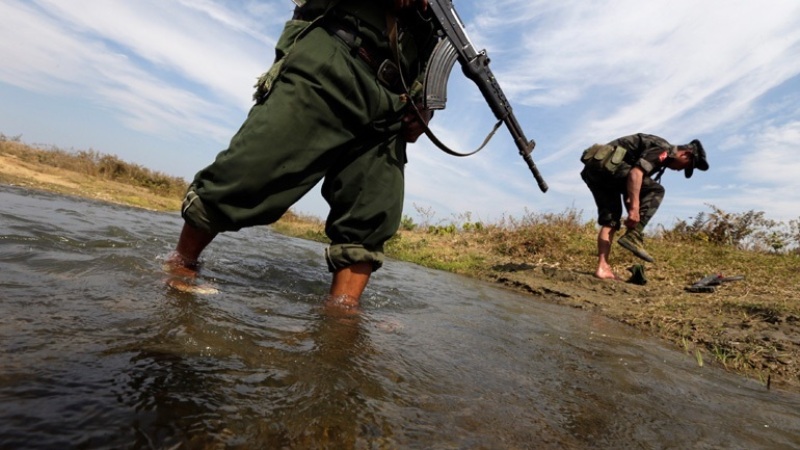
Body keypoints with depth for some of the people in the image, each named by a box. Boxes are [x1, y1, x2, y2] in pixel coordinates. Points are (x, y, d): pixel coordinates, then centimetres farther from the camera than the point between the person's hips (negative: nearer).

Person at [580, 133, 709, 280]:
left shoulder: (658, 155, 27)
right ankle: (633, 236, -12)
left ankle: (602, 267, 0)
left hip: (592, 169, 10)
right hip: (605, 164, -10)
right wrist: (634, 208, -22)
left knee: (610, 219, 8)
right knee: (656, 191, -5)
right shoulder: (663, 149, -3)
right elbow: (635, 173, -19)